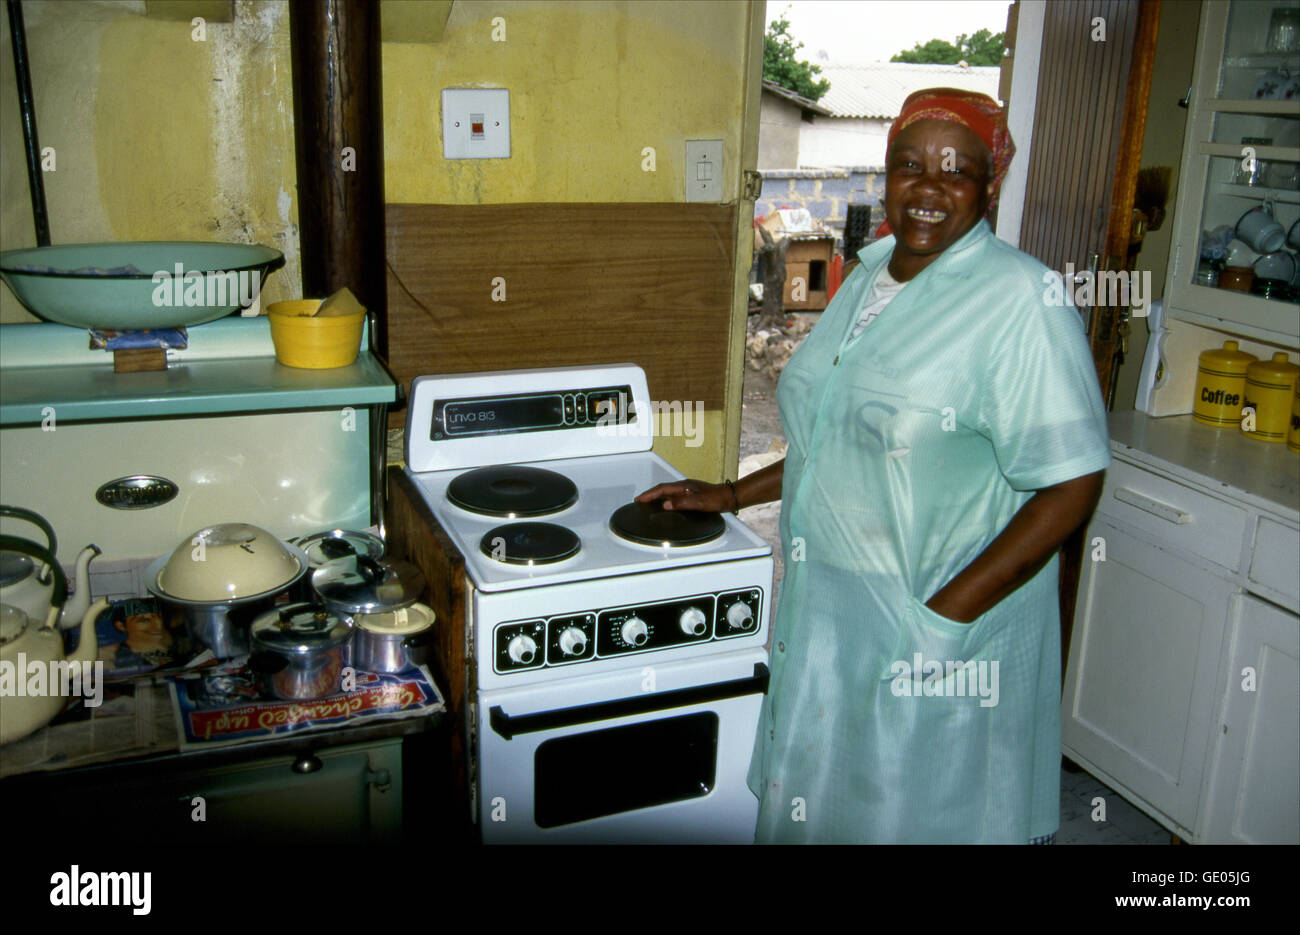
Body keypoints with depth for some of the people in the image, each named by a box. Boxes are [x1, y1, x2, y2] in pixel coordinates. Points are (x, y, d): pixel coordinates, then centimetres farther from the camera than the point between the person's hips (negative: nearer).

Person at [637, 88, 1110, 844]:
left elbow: (1072, 485, -20)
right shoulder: (871, 275, 7)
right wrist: (730, 495, 14)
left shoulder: (1023, 300, -17)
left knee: (919, 813, 12)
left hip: (935, 637, -7)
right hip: (829, 613, 7)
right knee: (822, 800, 21)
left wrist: (948, 612, -22)